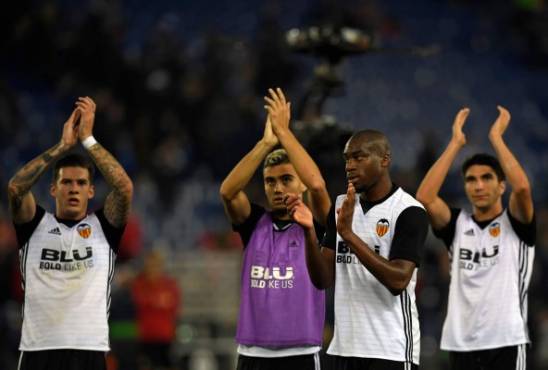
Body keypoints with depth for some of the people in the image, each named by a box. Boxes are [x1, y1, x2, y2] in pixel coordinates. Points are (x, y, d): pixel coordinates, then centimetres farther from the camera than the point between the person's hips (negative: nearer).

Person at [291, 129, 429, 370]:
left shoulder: (409, 212, -9)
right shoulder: (341, 207, 11)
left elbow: (398, 281, -21)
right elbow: (323, 280, 7)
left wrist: (349, 234, -24)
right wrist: (308, 232, -10)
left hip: (390, 351, -6)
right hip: (344, 349, 7)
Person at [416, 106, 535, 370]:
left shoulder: (515, 224, 3)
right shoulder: (457, 224, 12)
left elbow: (522, 187, -18)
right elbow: (424, 197, -5)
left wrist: (496, 137, -8)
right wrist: (456, 143, -2)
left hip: (505, 342, -4)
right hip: (461, 344, 4)